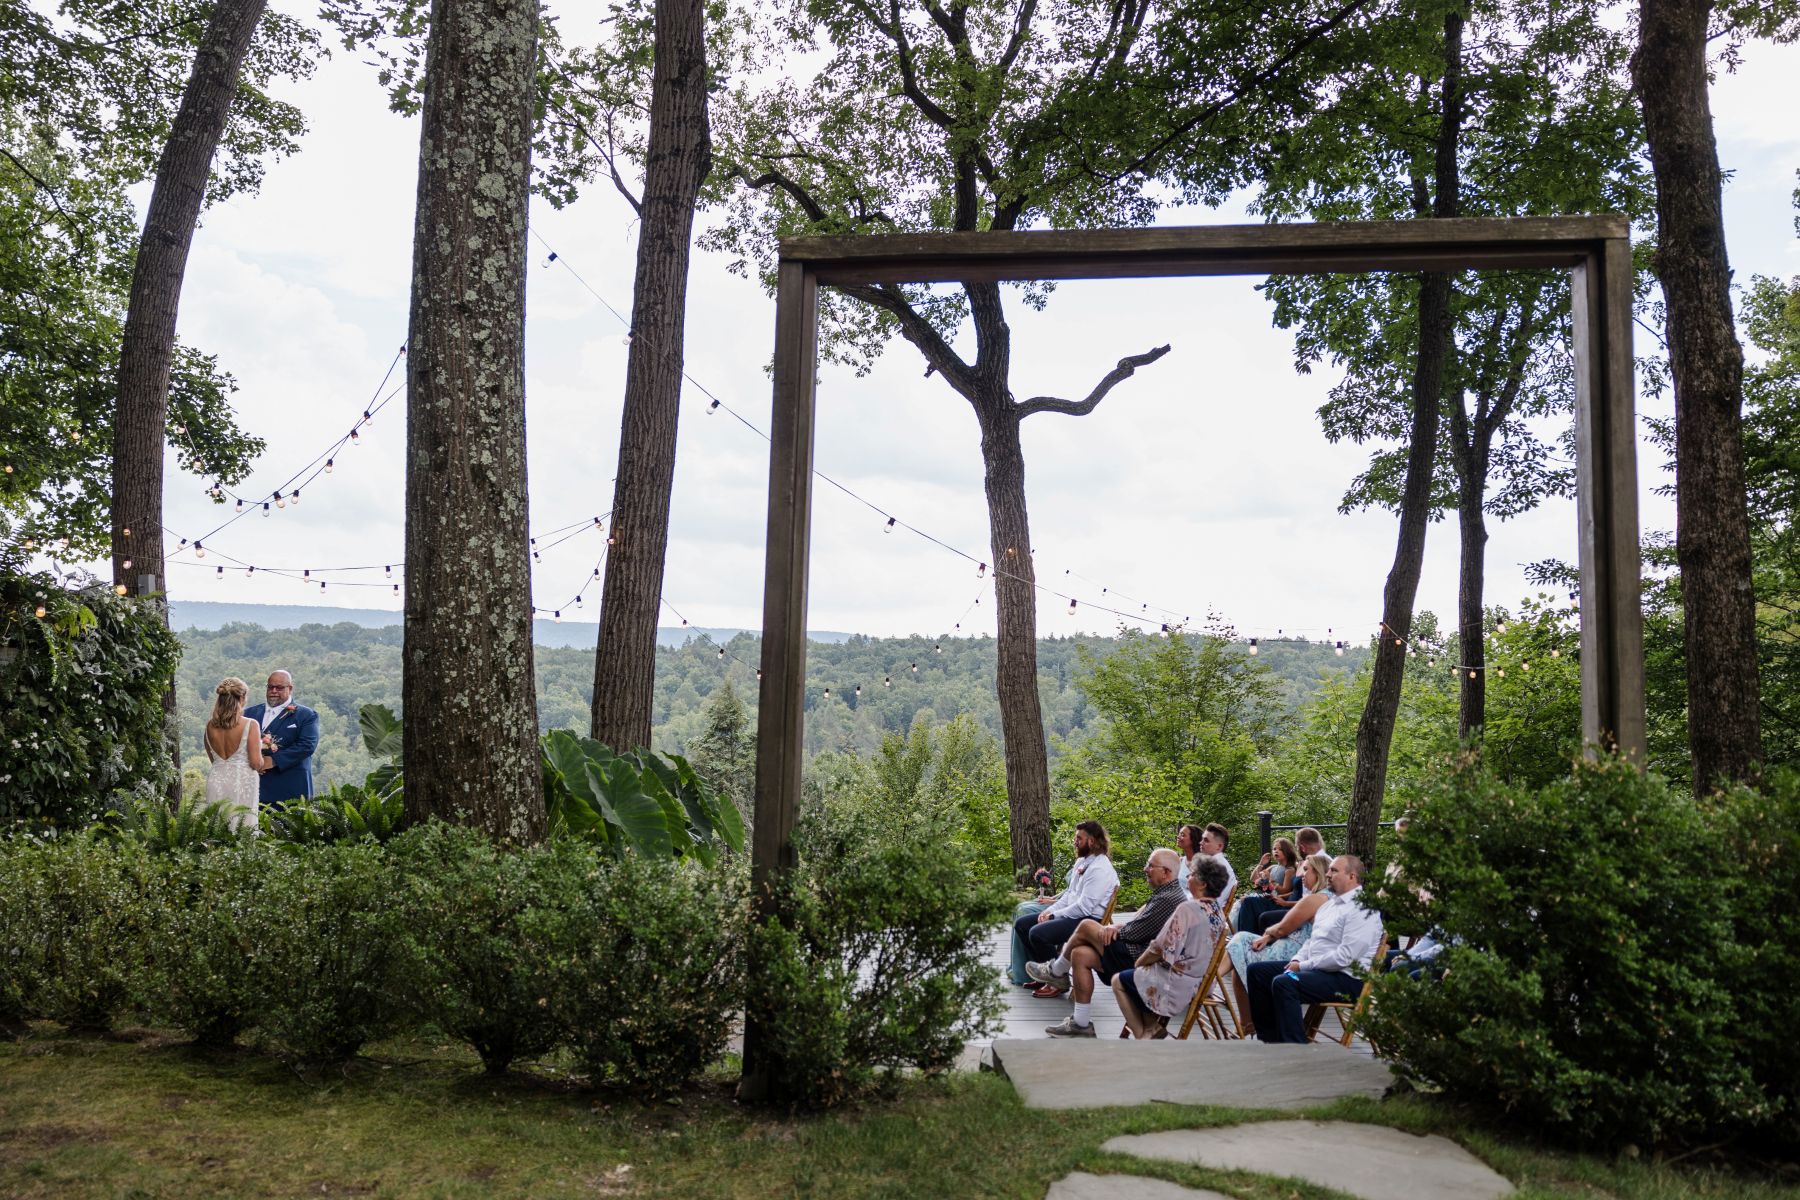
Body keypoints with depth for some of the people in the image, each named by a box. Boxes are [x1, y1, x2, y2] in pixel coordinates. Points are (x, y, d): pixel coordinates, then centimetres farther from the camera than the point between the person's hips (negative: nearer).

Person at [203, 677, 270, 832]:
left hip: (216, 781, 5)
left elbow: (213, 759, 15)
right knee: (243, 832, -1)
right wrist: (266, 764, 8)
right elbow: (256, 763, -12)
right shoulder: (250, 725, -12)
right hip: (242, 783, -5)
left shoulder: (210, 726, 3)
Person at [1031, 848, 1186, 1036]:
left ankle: (1056, 972, 14)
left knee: (1086, 927, -8)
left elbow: (1134, 933, -19)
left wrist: (1114, 929, 1)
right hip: (1139, 952, 10)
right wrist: (1116, 928, -1)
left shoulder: (1168, 899, -21)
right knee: (1080, 954, 2)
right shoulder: (1165, 893, 13)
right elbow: (1139, 924, 17)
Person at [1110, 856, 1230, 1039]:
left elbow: (1162, 948, -20)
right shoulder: (1218, 912, 2)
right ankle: (1152, 1026, 13)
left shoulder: (1189, 908, -22)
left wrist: (1140, 961, 0)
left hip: (1180, 984, -8)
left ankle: (1142, 1035, 9)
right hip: (1201, 981, 8)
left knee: (1119, 981, 10)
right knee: (1141, 973, 26)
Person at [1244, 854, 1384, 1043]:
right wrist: (1297, 960, 4)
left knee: (1283, 983, -32)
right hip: (1315, 967, 11)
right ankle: (1270, 1039, 11)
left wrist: (1303, 966, -16)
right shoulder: (1331, 902, 17)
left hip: (1346, 977, -11)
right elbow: (1313, 939, 24)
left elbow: (1344, 957, -23)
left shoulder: (1361, 909, -16)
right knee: (1257, 971, 7)